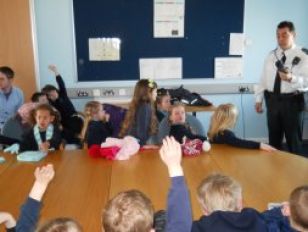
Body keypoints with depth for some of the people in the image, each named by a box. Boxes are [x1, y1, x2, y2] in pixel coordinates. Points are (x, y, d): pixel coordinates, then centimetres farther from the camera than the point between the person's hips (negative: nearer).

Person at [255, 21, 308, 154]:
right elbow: (263, 78, 11)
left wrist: (291, 78, -34)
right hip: (272, 100, 4)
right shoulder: (271, 55, 8)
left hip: (292, 101, -4)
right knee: (274, 138, 15)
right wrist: (259, 99, 7)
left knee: (293, 139, 8)